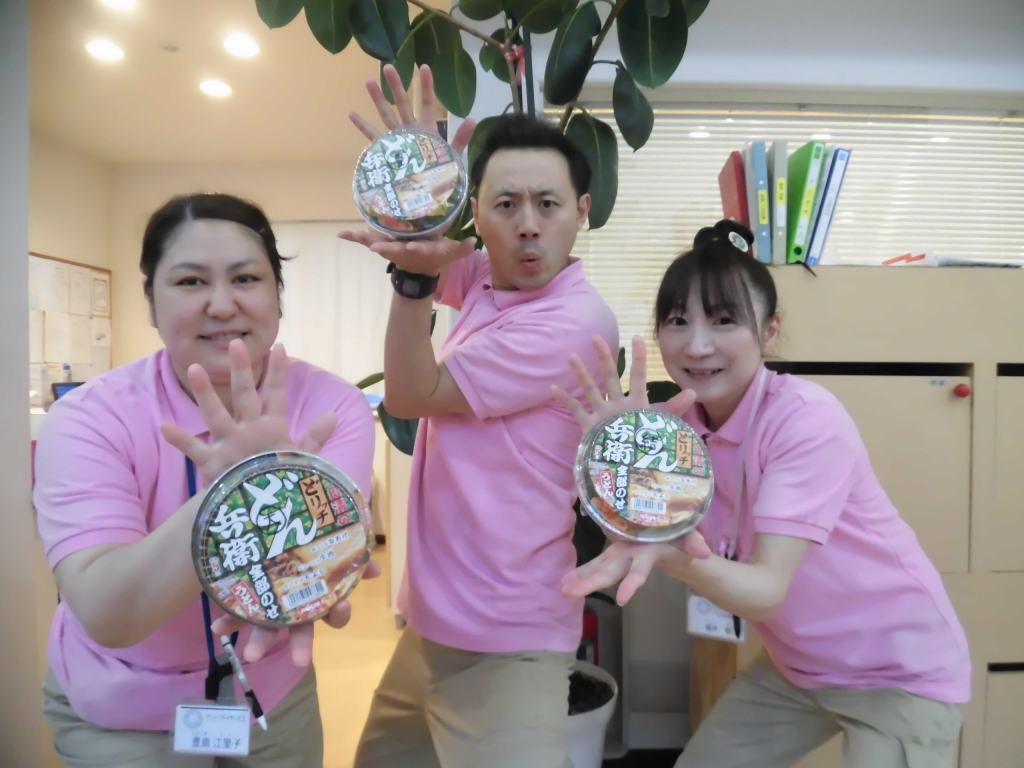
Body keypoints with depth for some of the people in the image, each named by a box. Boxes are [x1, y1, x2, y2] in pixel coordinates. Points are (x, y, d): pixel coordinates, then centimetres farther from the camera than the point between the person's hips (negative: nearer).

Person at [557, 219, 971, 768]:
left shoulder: (807, 419, -27)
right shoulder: (679, 421, -9)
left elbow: (766, 589, -33)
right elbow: (643, 528, -19)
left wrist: (677, 554, -52)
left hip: (900, 670, -5)